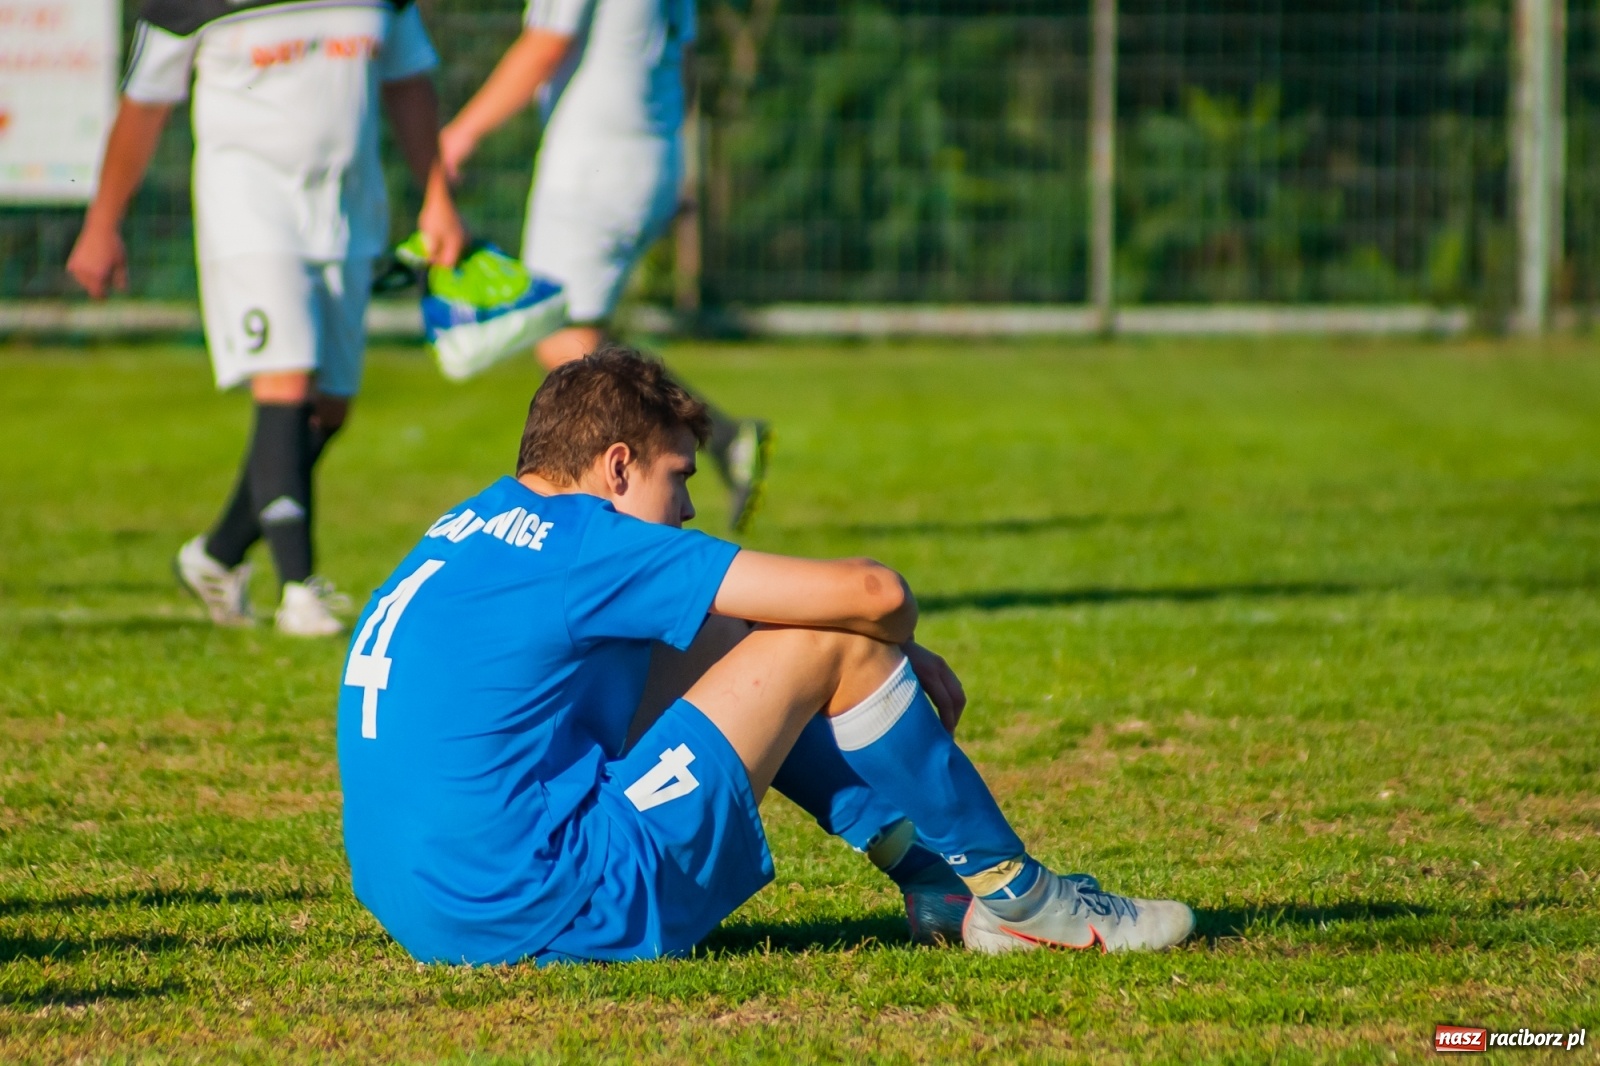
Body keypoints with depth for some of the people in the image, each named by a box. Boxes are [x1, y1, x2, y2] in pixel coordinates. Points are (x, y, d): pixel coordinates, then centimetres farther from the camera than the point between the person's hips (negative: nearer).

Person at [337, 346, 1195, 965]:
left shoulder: (468, 532, 15)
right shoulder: (581, 545, -11)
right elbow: (871, 593, -11)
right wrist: (903, 652, 13)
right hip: (544, 911, -9)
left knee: (730, 643, 21)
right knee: (836, 640, -2)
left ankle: (943, 883, 25)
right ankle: (1009, 896, 14)